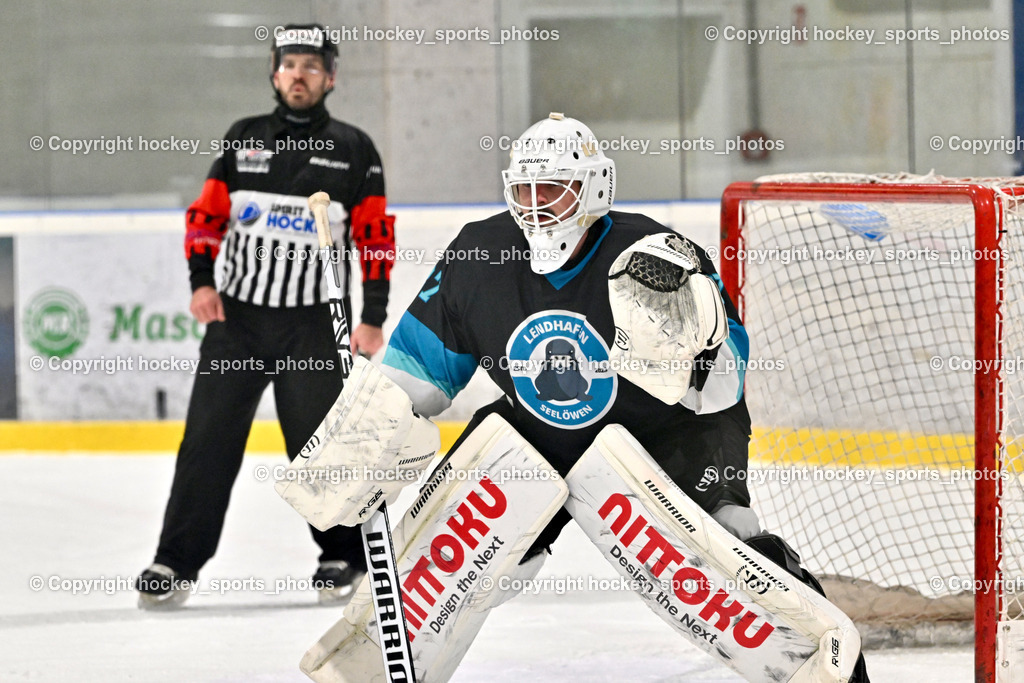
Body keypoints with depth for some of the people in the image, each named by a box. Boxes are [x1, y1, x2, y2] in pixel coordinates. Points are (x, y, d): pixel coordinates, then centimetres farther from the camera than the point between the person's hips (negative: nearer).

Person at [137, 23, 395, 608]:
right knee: (209, 439, -3)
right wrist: (202, 281, -5)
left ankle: (344, 555, 13)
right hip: (236, 316, 2)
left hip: (311, 325, -2)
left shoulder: (354, 150, 3)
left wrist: (373, 318, -5)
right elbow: (207, 214, 10)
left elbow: (375, 236, 1)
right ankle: (178, 562, -1)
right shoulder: (243, 141, 9)